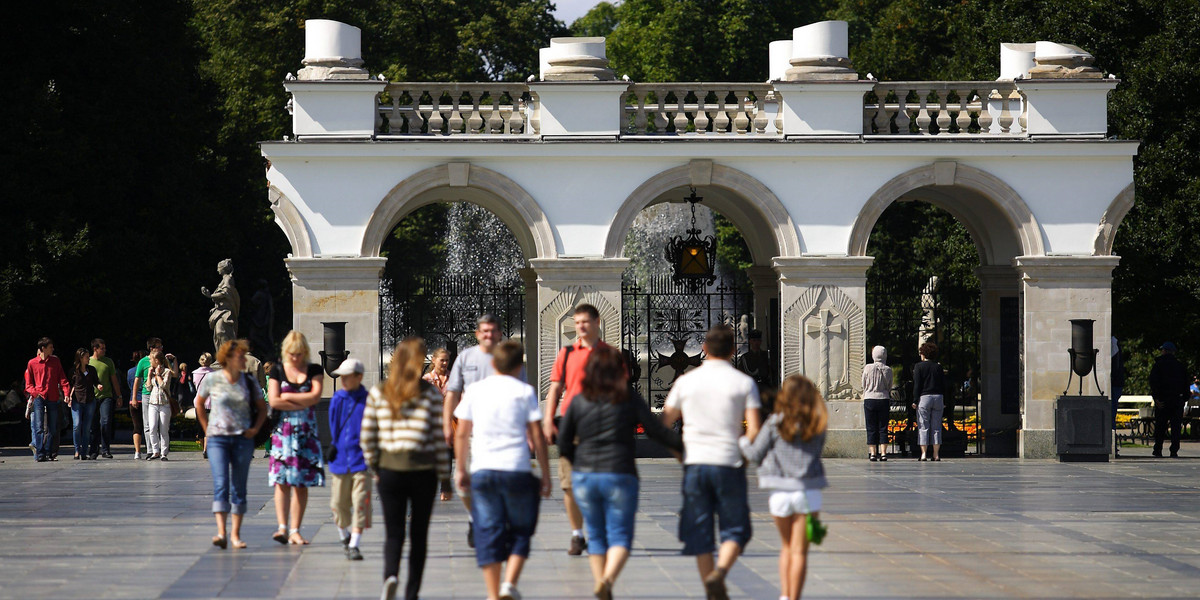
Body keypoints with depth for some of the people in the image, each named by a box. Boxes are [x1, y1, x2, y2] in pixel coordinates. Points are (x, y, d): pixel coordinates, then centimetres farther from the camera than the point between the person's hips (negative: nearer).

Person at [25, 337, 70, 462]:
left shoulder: (55, 361, 12)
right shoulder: (32, 363, 6)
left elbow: (62, 379, 9)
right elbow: (28, 383, 8)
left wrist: (66, 393, -7)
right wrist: (35, 392, -11)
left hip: (53, 399, 3)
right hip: (38, 399, -3)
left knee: (52, 428, 3)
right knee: (39, 427, -11)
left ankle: (49, 453, 10)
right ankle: (39, 454, -11)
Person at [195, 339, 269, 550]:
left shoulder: (249, 383, 4)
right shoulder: (212, 380, -2)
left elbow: (262, 408, 17)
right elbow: (199, 403, 14)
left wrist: (256, 428, 2)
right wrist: (207, 430, 9)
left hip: (243, 439, 2)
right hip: (218, 439, -2)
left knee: (239, 488, 5)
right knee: (221, 484, -14)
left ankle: (235, 534, 12)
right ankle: (221, 532, -22)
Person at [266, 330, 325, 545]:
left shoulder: (315, 370, 8)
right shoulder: (277, 370, 6)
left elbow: (315, 396, -7)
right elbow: (274, 401, -5)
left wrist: (287, 397, -4)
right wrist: (303, 404, -6)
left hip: (307, 432, 1)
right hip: (283, 431, -1)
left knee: (302, 483, -1)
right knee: (282, 481, -11)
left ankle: (295, 530, 2)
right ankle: (282, 527, -16)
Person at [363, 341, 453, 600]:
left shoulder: (378, 393, 0)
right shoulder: (430, 393, -6)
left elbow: (367, 435, 0)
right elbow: (439, 437, -4)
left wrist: (374, 466, 14)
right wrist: (445, 478, 2)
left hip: (390, 470, 1)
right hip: (423, 471, -1)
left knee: (394, 533, 6)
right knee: (419, 534, 12)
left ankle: (390, 575, -22)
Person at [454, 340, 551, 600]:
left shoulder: (475, 390, 7)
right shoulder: (524, 391, 1)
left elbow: (461, 434, 9)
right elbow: (537, 436, 0)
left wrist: (461, 470, 20)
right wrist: (546, 475, 6)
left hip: (482, 471, 2)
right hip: (516, 470, -2)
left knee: (488, 533, 5)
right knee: (520, 531, 10)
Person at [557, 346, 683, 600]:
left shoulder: (579, 401, 3)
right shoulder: (630, 400, -3)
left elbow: (563, 442, 6)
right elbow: (657, 430, -1)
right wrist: (683, 447, 14)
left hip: (584, 476, 2)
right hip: (619, 476, -2)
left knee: (596, 537, 16)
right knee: (620, 536, -1)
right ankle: (607, 579, -25)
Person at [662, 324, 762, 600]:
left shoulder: (685, 381, 6)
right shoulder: (744, 383, 0)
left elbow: (663, 424, 8)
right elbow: (754, 430, -7)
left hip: (694, 463, 2)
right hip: (729, 463, -2)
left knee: (699, 532, 10)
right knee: (735, 528, 7)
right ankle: (719, 572, -17)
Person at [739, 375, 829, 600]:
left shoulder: (775, 425, -6)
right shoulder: (818, 427, 0)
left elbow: (755, 455, 0)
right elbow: (816, 453, 9)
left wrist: (742, 441, 19)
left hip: (780, 494, 0)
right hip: (808, 493, 0)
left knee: (787, 547, 19)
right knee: (799, 551, 3)